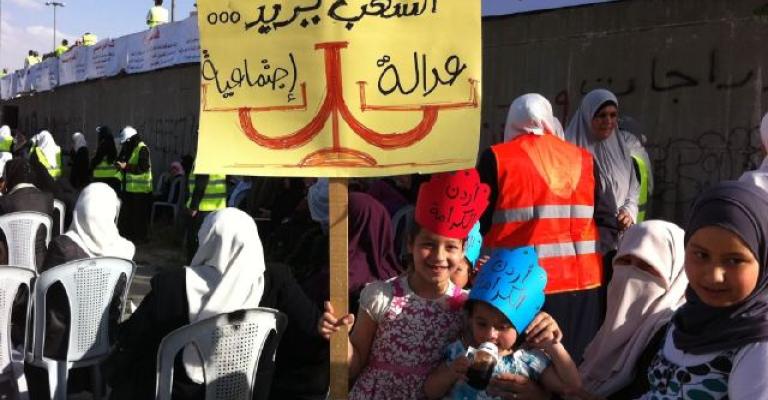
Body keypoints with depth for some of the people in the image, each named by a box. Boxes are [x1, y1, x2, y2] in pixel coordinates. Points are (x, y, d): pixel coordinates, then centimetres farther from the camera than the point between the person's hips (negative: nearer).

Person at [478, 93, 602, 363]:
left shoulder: (497, 158, -5)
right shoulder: (583, 159, 7)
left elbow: (480, 222, -4)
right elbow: (600, 217, 11)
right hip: (584, 281, 4)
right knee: (576, 366, 16)